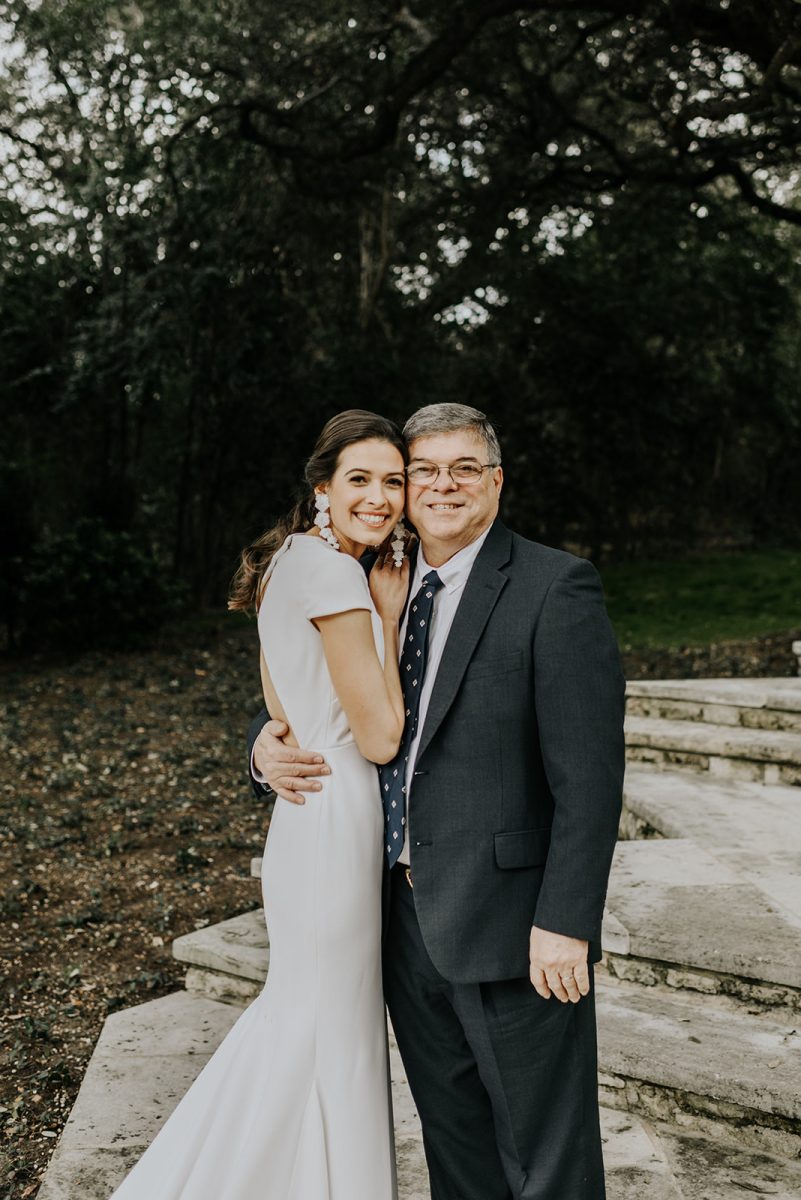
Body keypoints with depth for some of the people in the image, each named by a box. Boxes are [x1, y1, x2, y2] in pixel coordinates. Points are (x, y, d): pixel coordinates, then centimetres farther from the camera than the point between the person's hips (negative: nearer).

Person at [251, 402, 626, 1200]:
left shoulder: (555, 588, -11)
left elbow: (588, 773, -16)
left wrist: (565, 923, -20)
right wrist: (266, 745, -5)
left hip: (510, 923, -6)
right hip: (408, 917, 6)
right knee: (452, 1135, 22)